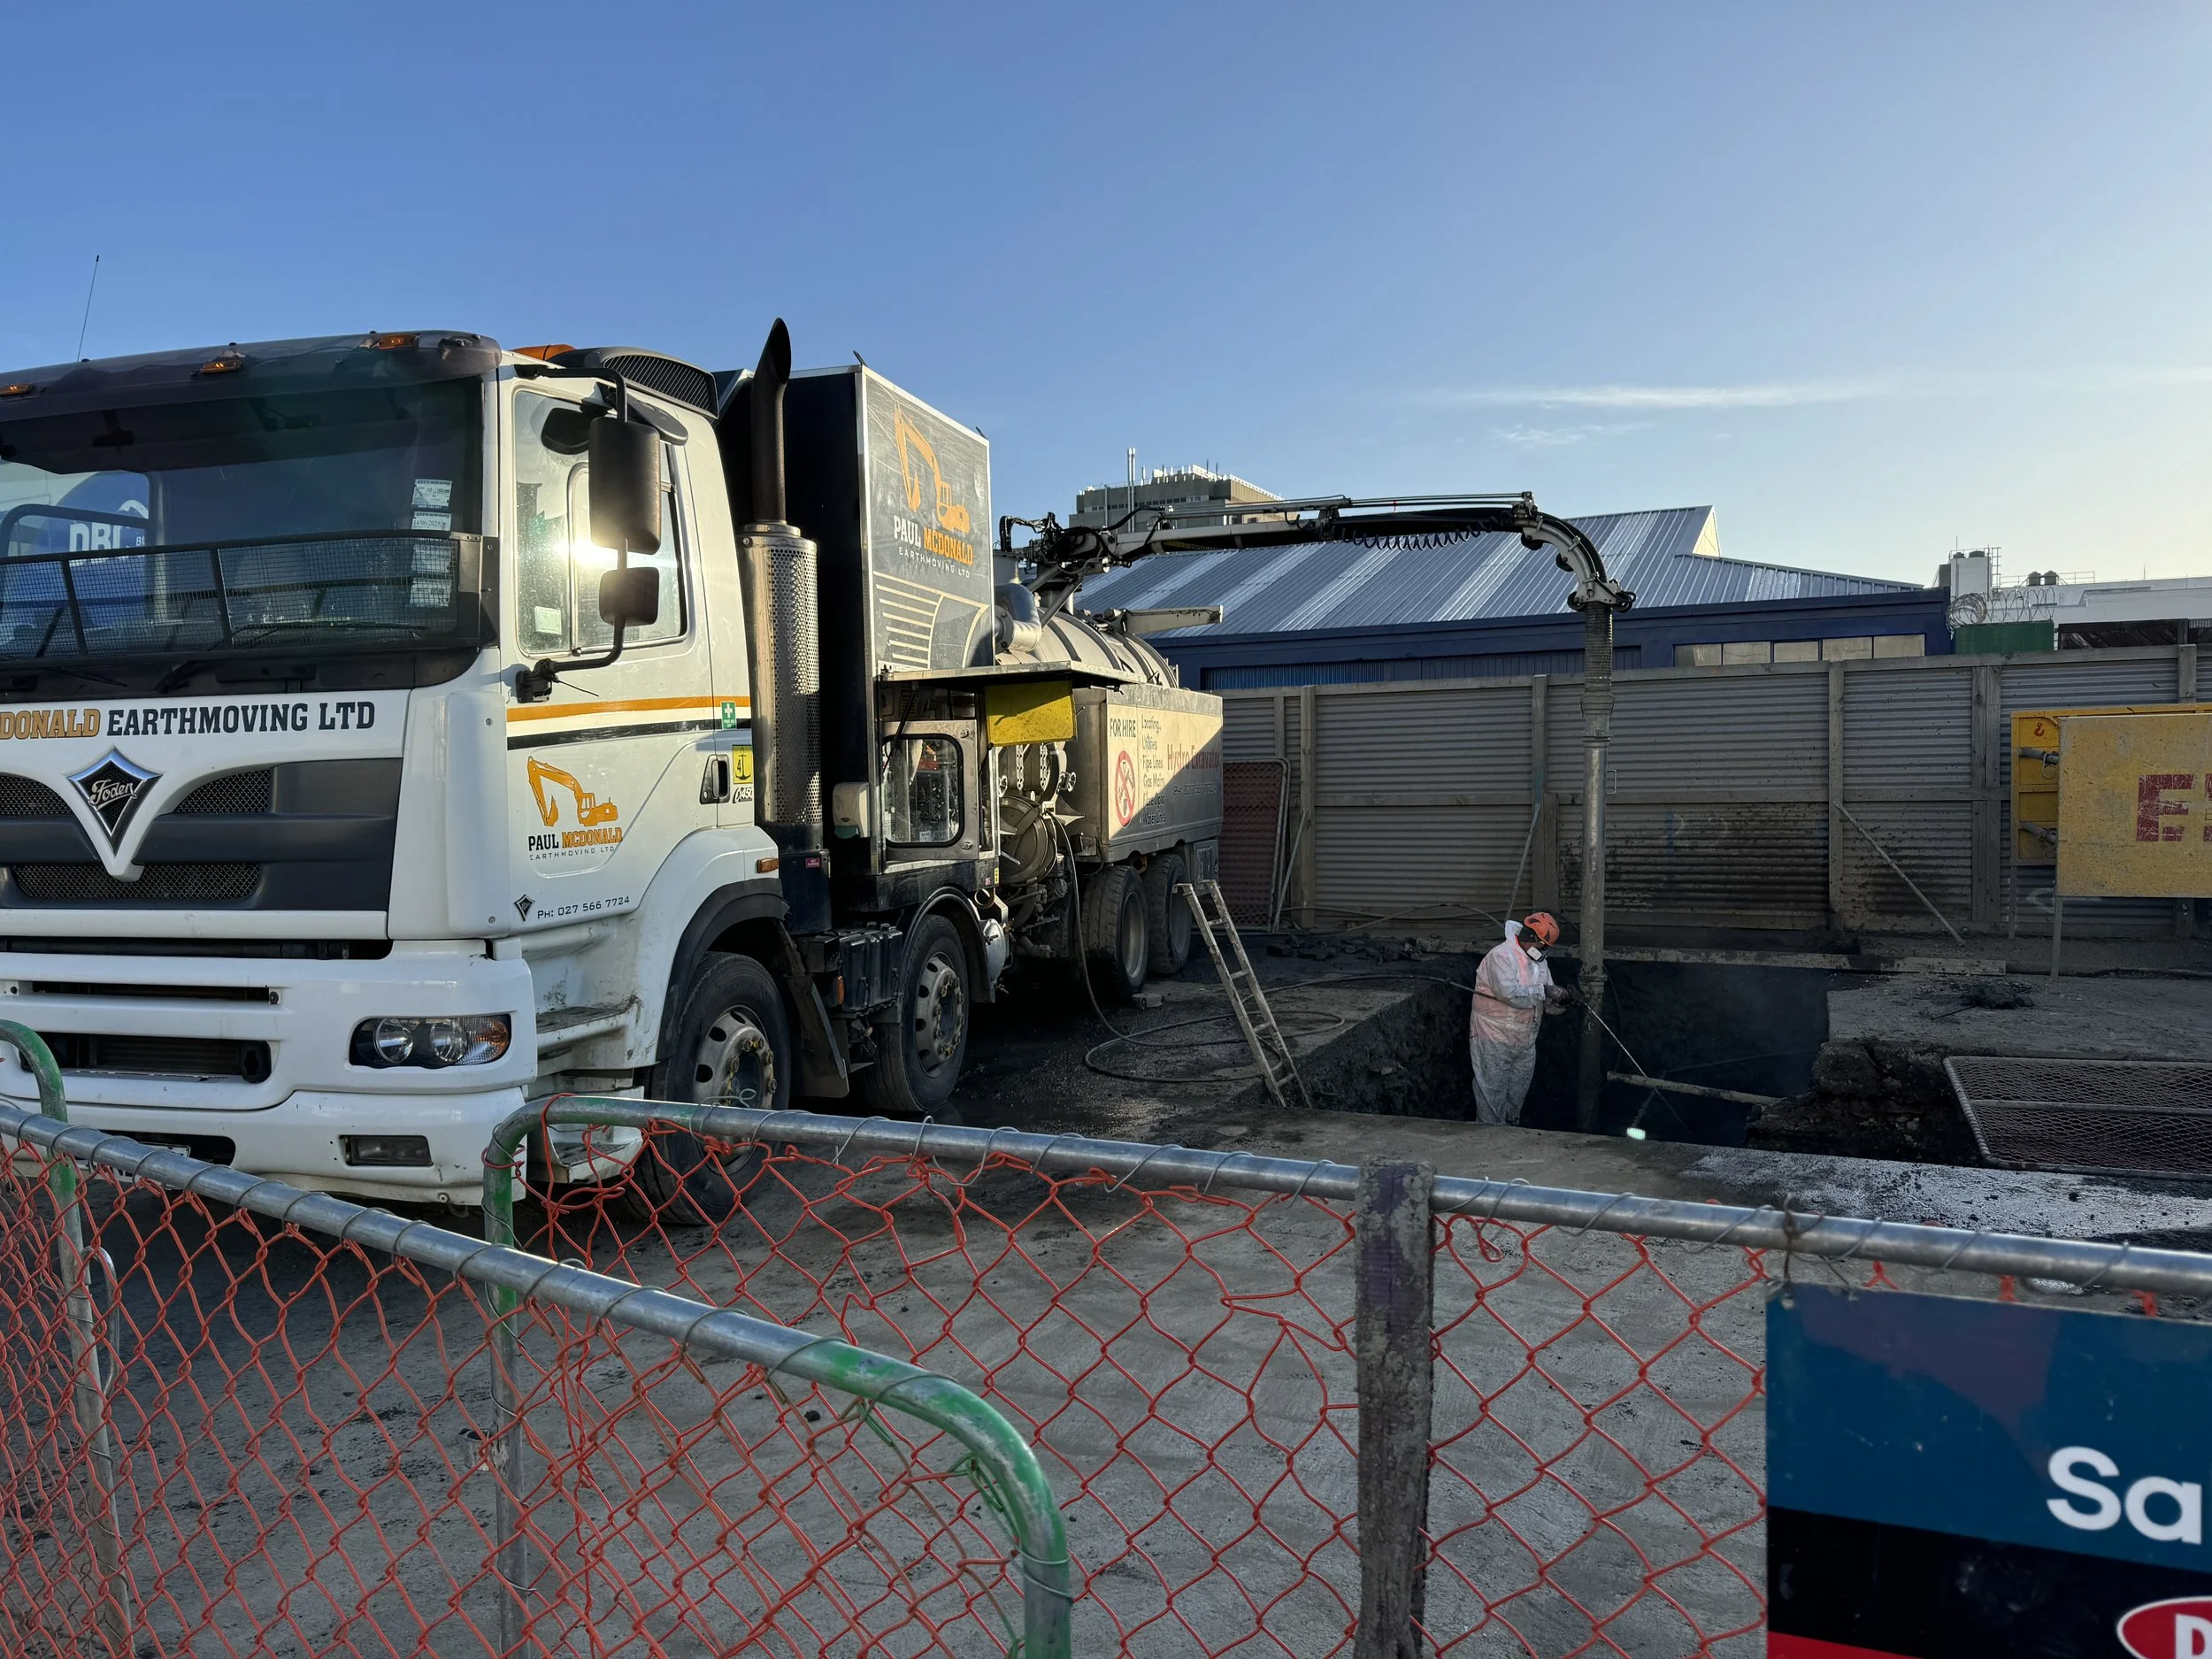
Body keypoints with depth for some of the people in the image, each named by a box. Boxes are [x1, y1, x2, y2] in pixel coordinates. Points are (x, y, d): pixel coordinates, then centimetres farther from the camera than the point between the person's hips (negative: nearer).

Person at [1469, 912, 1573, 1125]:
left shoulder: (1540, 962, 10)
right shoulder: (1501, 956, -16)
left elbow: (1546, 1004, 8)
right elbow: (1509, 993, -30)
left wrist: (1559, 1000, -14)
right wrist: (1542, 991, -23)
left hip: (1525, 1043, 8)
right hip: (1495, 1041, -8)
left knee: (1517, 1095, 18)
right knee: (1493, 1095, -3)